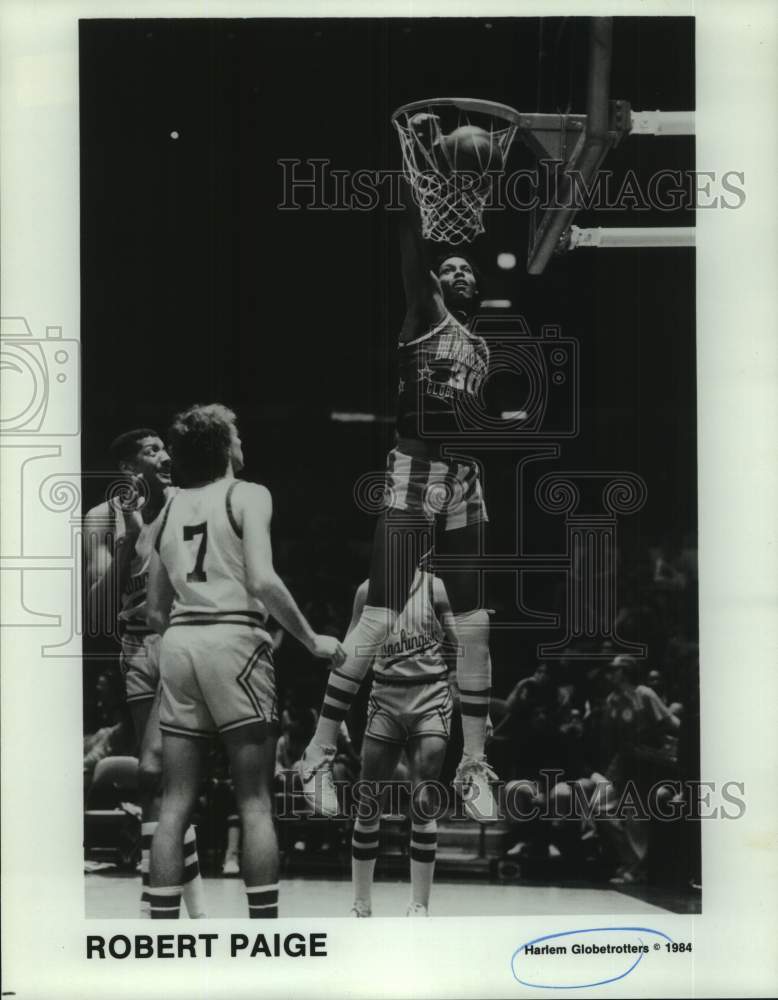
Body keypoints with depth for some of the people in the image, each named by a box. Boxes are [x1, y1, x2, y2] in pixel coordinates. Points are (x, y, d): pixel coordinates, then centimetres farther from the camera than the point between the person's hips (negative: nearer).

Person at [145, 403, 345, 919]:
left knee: (176, 804, 7)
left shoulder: (169, 510, 19)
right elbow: (262, 581, -13)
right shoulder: (247, 495, 1)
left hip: (178, 642, 5)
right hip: (232, 638, -5)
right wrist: (312, 639, -4)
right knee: (255, 802, 0)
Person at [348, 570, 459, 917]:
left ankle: (419, 906, 5)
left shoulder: (434, 587, -1)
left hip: (430, 698, -2)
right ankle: (361, 905, 16)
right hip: (385, 697, 2)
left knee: (422, 804, -6)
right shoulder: (369, 592, 4)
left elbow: (459, 652, 3)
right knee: (368, 805, 2)